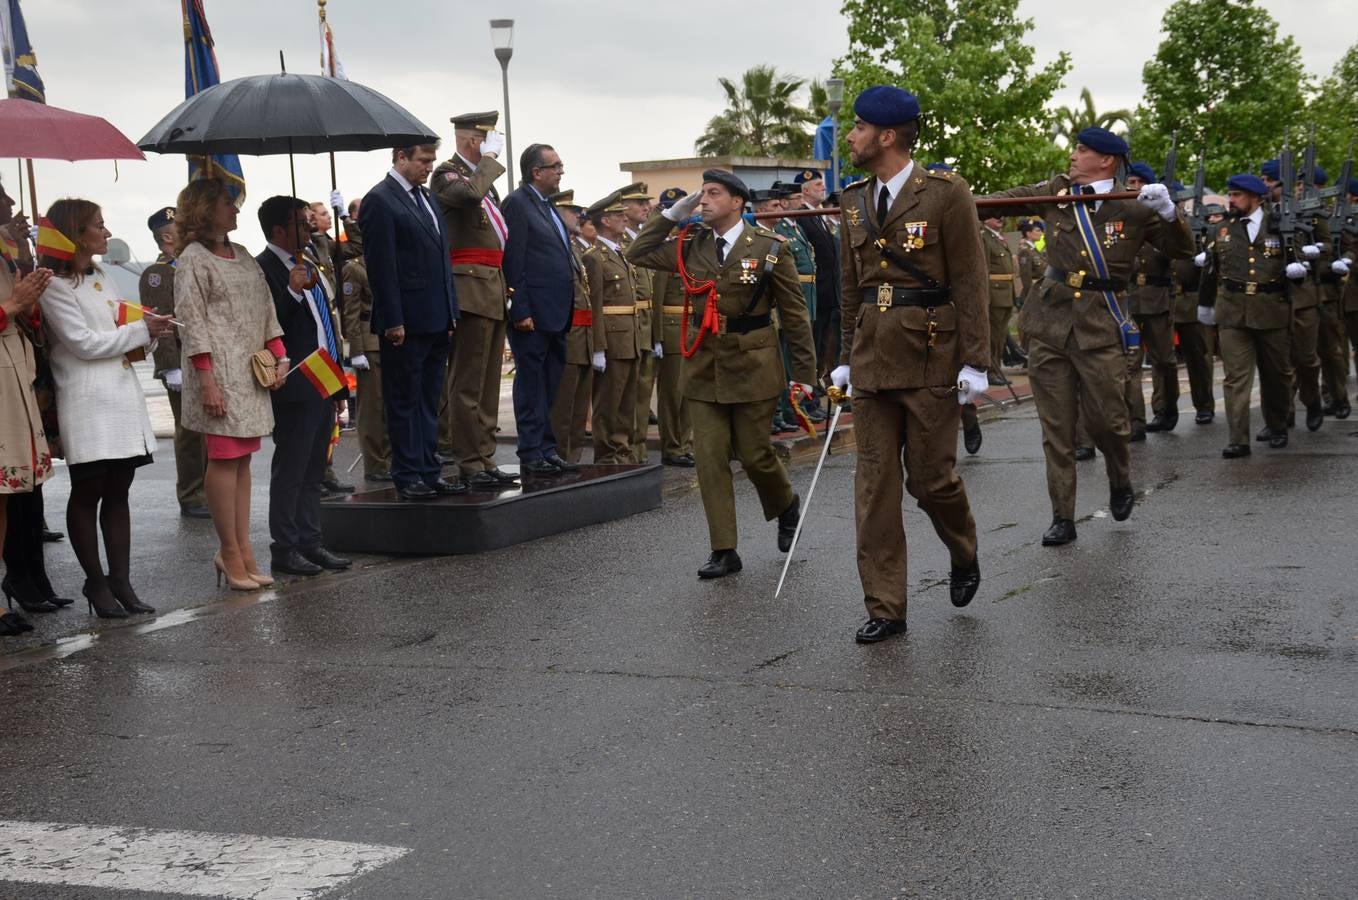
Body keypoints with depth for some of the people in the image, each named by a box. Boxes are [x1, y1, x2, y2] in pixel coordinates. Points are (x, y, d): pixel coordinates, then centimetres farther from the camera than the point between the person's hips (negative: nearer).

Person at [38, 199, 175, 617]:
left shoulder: (103, 279, 17)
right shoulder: (55, 286, -8)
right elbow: (84, 343, -14)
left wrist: (145, 335, 0)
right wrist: (142, 330, -9)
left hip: (123, 394, 7)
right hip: (88, 404, -7)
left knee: (117, 492, 7)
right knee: (88, 493, 1)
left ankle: (121, 582, 10)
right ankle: (96, 583, 9)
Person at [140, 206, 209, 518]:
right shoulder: (156, 275, -8)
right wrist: (172, 367, -21)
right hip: (185, 369, -8)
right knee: (191, 434, -3)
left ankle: (212, 493, 21)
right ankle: (191, 500, 4)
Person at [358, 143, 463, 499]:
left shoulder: (425, 198, 16)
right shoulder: (379, 201, -10)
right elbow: (381, 266, -15)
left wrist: (450, 311, 14)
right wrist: (393, 321, -18)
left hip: (436, 322, 8)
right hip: (406, 323, -8)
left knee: (429, 401, 13)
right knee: (404, 402, 0)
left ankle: (430, 473, 19)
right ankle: (408, 478, 6)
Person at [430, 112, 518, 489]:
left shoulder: (484, 175, 20)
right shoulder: (447, 173, -7)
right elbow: (469, 192, -31)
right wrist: (490, 158, -15)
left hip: (494, 289, 9)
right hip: (470, 289, -9)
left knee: (489, 384, 12)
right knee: (467, 384, -6)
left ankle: (485, 459, 17)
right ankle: (468, 465, -4)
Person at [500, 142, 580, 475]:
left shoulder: (548, 206, 17)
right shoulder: (517, 203, -11)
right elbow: (513, 261, -16)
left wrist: (574, 266, 8)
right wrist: (520, 310, -19)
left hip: (555, 314, 9)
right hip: (534, 313, -9)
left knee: (549, 385, 13)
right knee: (532, 383, -2)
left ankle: (547, 450, 20)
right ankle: (532, 455, 3)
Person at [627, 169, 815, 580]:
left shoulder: (769, 248, -6)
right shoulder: (690, 245, 5)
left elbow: (795, 314, -4)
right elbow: (638, 254, 9)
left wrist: (804, 374, -5)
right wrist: (672, 213, 1)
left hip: (753, 365, -4)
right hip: (704, 364, 4)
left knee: (754, 453, 3)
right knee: (710, 458, 1)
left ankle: (786, 504, 35)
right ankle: (723, 550, 7)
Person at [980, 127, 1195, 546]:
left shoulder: (1134, 206, 1)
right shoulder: (1056, 191, 7)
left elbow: (1183, 251, 1)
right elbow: (1006, 200, 12)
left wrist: (1167, 211, -15)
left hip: (1101, 326, -2)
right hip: (1049, 322, 2)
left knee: (1105, 418, -2)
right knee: (1056, 427, 3)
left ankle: (1121, 482, 30)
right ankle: (1062, 518, 10)